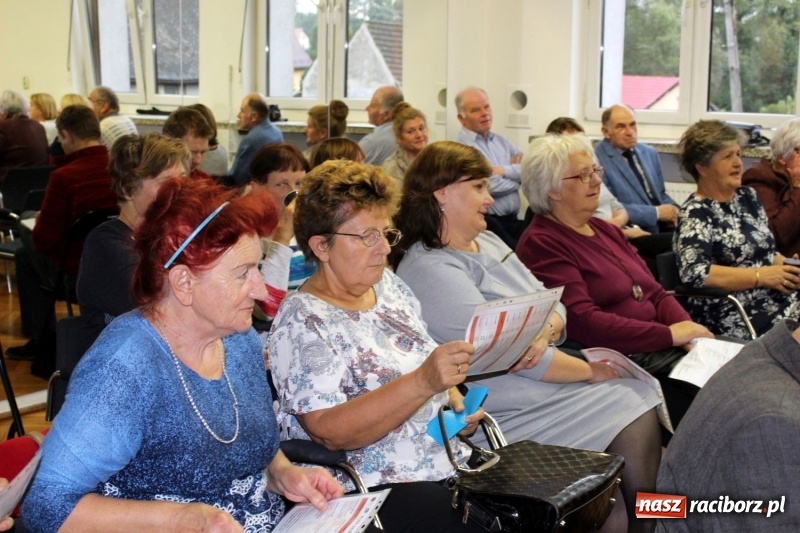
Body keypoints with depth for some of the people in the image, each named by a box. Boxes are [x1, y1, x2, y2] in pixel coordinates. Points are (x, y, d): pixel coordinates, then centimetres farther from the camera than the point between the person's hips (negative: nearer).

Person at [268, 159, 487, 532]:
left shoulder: (388, 285, 9)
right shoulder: (302, 322, -13)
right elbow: (331, 432, -22)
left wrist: (452, 395, -1)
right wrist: (423, 383, -32)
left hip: (449, 464, 8)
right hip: (376, 491, -7)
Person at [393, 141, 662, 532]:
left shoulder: (486, 241, 12)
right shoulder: (429, 269, -16)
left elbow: (553, 305, 9)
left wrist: (545, 334, -15)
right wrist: (590, 371, -11)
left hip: (547, 374, 8)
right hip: (515, 410, -8)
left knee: (643, 398, -8)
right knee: (631, 412, -14)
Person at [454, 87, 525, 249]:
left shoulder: (501, 141, 17)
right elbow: (490, 185, -16)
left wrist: (504, 170, -10)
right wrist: (515, 172, 3)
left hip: (513, 220, 7)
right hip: (486, 223, -7)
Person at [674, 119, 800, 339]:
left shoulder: (747, 197, 16)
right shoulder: (695, 214, -6)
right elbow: (694, 273, -19)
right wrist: (761, 276, -15)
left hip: (780, 300, 7)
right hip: (737, 319, -7)